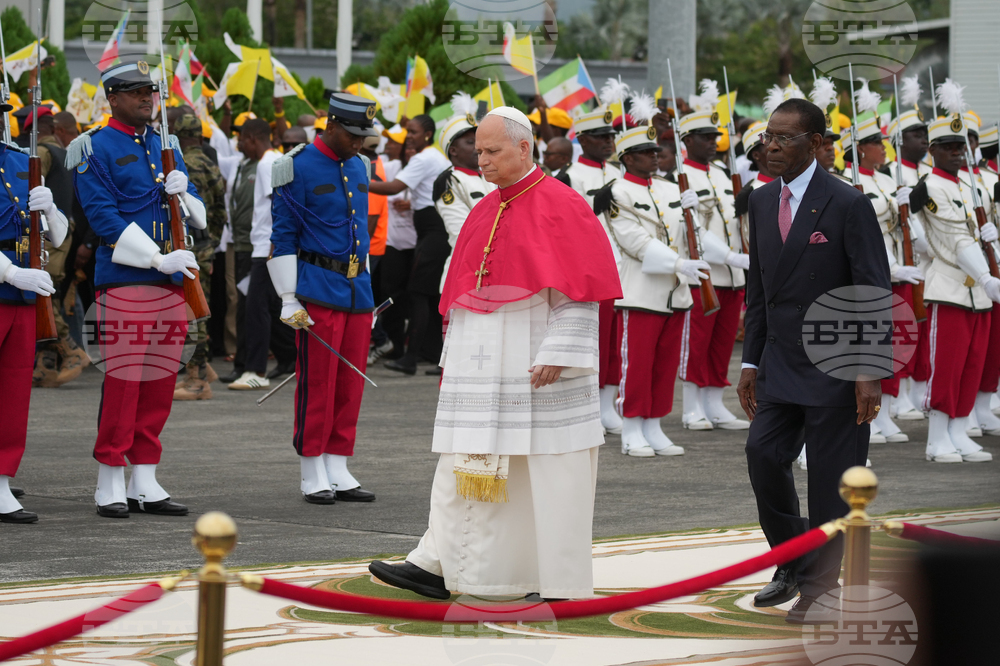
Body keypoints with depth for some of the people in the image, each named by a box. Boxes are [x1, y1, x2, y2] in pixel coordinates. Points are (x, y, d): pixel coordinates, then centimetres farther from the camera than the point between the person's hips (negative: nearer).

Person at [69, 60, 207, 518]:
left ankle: (145, 484, 13)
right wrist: (158, 258, -18)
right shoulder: (93, 149, -3)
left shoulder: (165, 146, 17)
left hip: (171, 282, 6)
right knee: (123, 381, -7)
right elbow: (103, 217, -12)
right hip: (123, 280, -6)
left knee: (160, 383, 7)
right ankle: (110, 486, 0)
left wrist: (183, 190, -5)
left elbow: (199, 218, 18)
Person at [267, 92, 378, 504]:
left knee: (350, 385, 7)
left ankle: (338, 472, 13)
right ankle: (313, 476, 4)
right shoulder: (299, 168, -8)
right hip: (319, 294, -6)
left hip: (357, 293, 7)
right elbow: (283, 237, -7)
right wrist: (289, 300, -10)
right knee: (316, 385, -3)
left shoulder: (359, 167, 13)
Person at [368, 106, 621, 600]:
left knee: (548, 467, -1)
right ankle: (438, 564, 3)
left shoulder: (561, 207, -8)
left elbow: (579, 292, -12)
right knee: (464, 464, 3)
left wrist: (557, 353, -19)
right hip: (483, 364, 7)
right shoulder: (484, 212, 14)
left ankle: (561, 580, 6)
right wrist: (452, 356, 14)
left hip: (537, 360, -7)